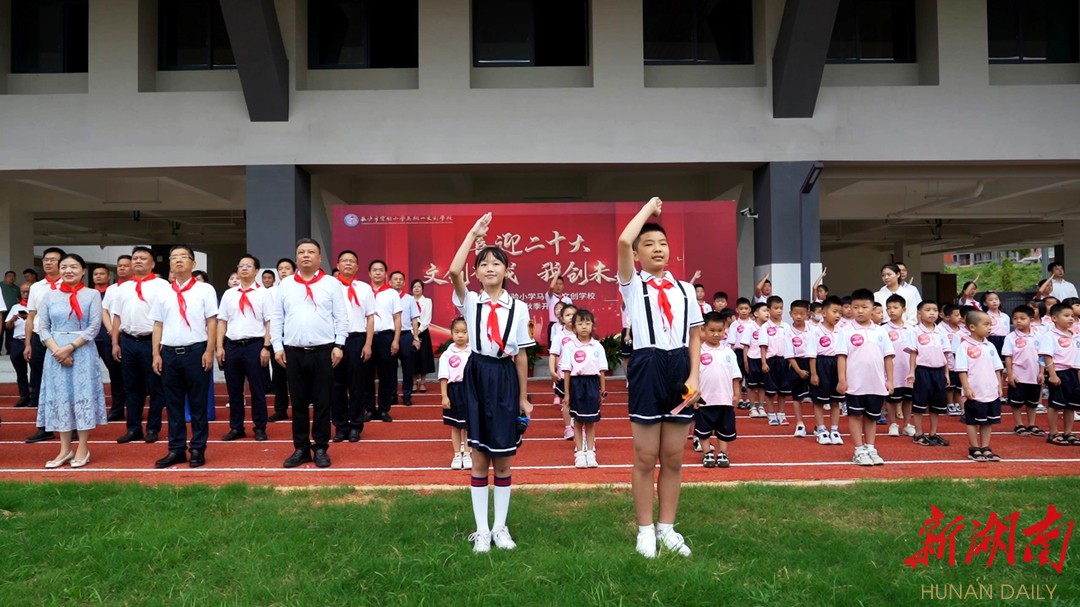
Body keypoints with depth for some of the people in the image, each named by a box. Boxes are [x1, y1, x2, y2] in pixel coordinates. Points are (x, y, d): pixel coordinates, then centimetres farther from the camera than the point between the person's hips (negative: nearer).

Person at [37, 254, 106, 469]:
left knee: (83, 395, -1)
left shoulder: (92, 295, 0)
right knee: (59, 397, 5)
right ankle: (65, 449, 13)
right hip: (55, 353, 3)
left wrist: (70, 347, -14)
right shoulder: (49, 295, 8)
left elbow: (94, 327, -6)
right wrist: (56, 350, -10)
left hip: (83, 352, -3)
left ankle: (83, 448, 7)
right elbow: (42, 327, 5)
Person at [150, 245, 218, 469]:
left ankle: (198, 450, 10)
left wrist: (209, 351, -9)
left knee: (198, 403, 2)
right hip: (169, 352, 4)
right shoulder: (163, 293, 11)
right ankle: (176, 449, 16)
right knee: (173, 404, 8)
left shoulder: (205, 290, 1)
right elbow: (158, 325, 12)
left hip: (195, 351, -4)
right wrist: (156, 354, 5)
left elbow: (212, 322, -2)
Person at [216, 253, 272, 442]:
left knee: (257, 390, 4)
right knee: (234, 390, 10)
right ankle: (236, 428, 22)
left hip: (254, 345, -4)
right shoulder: (229, 294, 10)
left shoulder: (263, 293, -1)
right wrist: (219, 347, 3)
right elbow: (221, 321, 10)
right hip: (232, 345, 4)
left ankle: (260, 428, 15)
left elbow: (269, 322, -5)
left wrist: (266, 347, -11)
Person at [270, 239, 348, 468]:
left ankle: (321, 449, 14)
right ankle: (301, 448, 18)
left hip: (323, 351, -2)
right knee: (298, 403, 8)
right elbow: (276, 318, 10)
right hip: (293, 352, 2)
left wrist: (339, 345, -6)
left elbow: (341, 317, 0)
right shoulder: (285, 285, 9)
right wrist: (277, 347, 3)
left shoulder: (331, 284, 2)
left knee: (322, 403, 4)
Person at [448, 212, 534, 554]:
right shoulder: (470, 301, 0)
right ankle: (481, 529, 17)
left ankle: (500, 527, 22)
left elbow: (521, 355, 4)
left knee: (503, 459, 8)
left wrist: (523, 397, 5)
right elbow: (454, 272, -20)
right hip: (477, 377, 0)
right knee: (479, 457, 6)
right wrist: (473, 234, -15)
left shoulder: (518, 308, 1)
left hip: (505, 379, 0)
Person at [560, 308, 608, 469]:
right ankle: (579, 453, 15)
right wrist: (567, 393, -4)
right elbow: (567, 371, -3)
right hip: (577, 383, -1)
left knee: (591, 421, 9)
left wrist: (603, 390, 5)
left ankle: (590, 453, 18)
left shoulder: (597, 346, 2)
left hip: (592, 383, 2)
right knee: (578, 421, 7)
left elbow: (601, 370, 5)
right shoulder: (569, 346, -4)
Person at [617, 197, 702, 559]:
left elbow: (695, 336, 13)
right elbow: (623, 241, -14)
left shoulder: (684, 288, 12)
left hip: (679, 367, 3)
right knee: (646, 458, 4)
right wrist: (648, 207, 0)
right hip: (648, 367, -3)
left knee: (673, 458, 9)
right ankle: (645, 530, 17)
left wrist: (694, 375, -1)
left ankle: (667, 528, 22)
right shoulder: (633, 285, 2)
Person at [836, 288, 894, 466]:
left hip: (877, 384, 3)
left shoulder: (880, 331, 5)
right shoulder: (847, 332, -3)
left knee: (872, 417, 13)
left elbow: (887, 357, 7)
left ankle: (870, 449, 24)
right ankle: (859, 451, 13)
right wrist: (842, 379, -11)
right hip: (855, 384, -3)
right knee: (856, 416, 5)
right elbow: (842, 356, -6)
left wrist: (889, 380, 3)